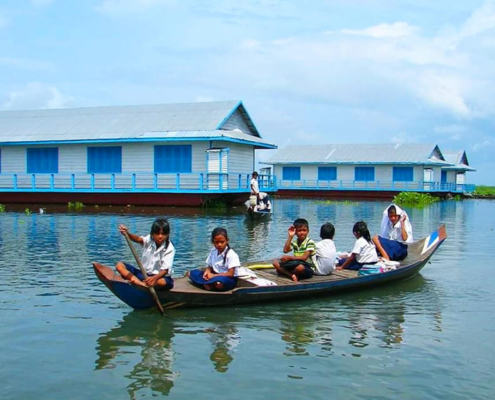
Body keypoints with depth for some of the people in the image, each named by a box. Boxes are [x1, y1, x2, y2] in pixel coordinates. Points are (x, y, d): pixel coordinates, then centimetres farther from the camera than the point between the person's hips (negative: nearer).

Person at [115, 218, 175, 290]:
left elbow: (165, 270, -20)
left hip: (159, 276, -4)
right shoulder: (149, 240, -1)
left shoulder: (169, 249, -11)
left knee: (164, 282, -40)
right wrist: (127, 233, -47)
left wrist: (154, 278, -41)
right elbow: (139, 239, -24)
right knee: (119, 265, -13)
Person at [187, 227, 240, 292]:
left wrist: (213, 276, -19)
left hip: (228, 279, -7)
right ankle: (207, 284, -24)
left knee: (218, 283, -43)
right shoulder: (213, 252, 3)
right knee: (191, 273, -5)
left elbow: (230, 274, -19)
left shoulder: (231, 254, -16)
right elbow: (209, 267, 8)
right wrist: (207, 273, -16)